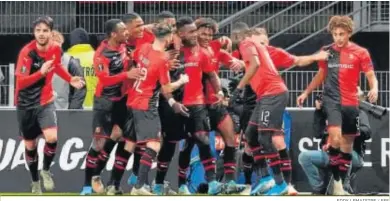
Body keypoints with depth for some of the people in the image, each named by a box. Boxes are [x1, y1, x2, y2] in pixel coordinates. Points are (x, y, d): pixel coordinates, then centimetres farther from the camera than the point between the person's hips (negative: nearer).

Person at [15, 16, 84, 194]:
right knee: (30, 145, 9)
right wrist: (41, 73, -39)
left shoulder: (56, 49, -8)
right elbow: (20, 82, -27)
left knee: (52, 138, -20)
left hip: (45, 101, 2)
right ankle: (35, 181, 31)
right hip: (26, 104, -2)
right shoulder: (27, 52, -22)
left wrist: (70, 80, 10)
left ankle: (46, 170, 7)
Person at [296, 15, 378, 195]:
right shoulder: (326, 51, 6)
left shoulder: (360, 52, -1)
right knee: (335, 138, -21)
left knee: (347, 144, 7)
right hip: (332, 99, -1)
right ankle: (336, 181, -12)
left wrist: (374, 89, -24)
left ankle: (342, 183, 18)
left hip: (351, 103, 1)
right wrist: (306, 92, 14)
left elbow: (371, 76, -2)